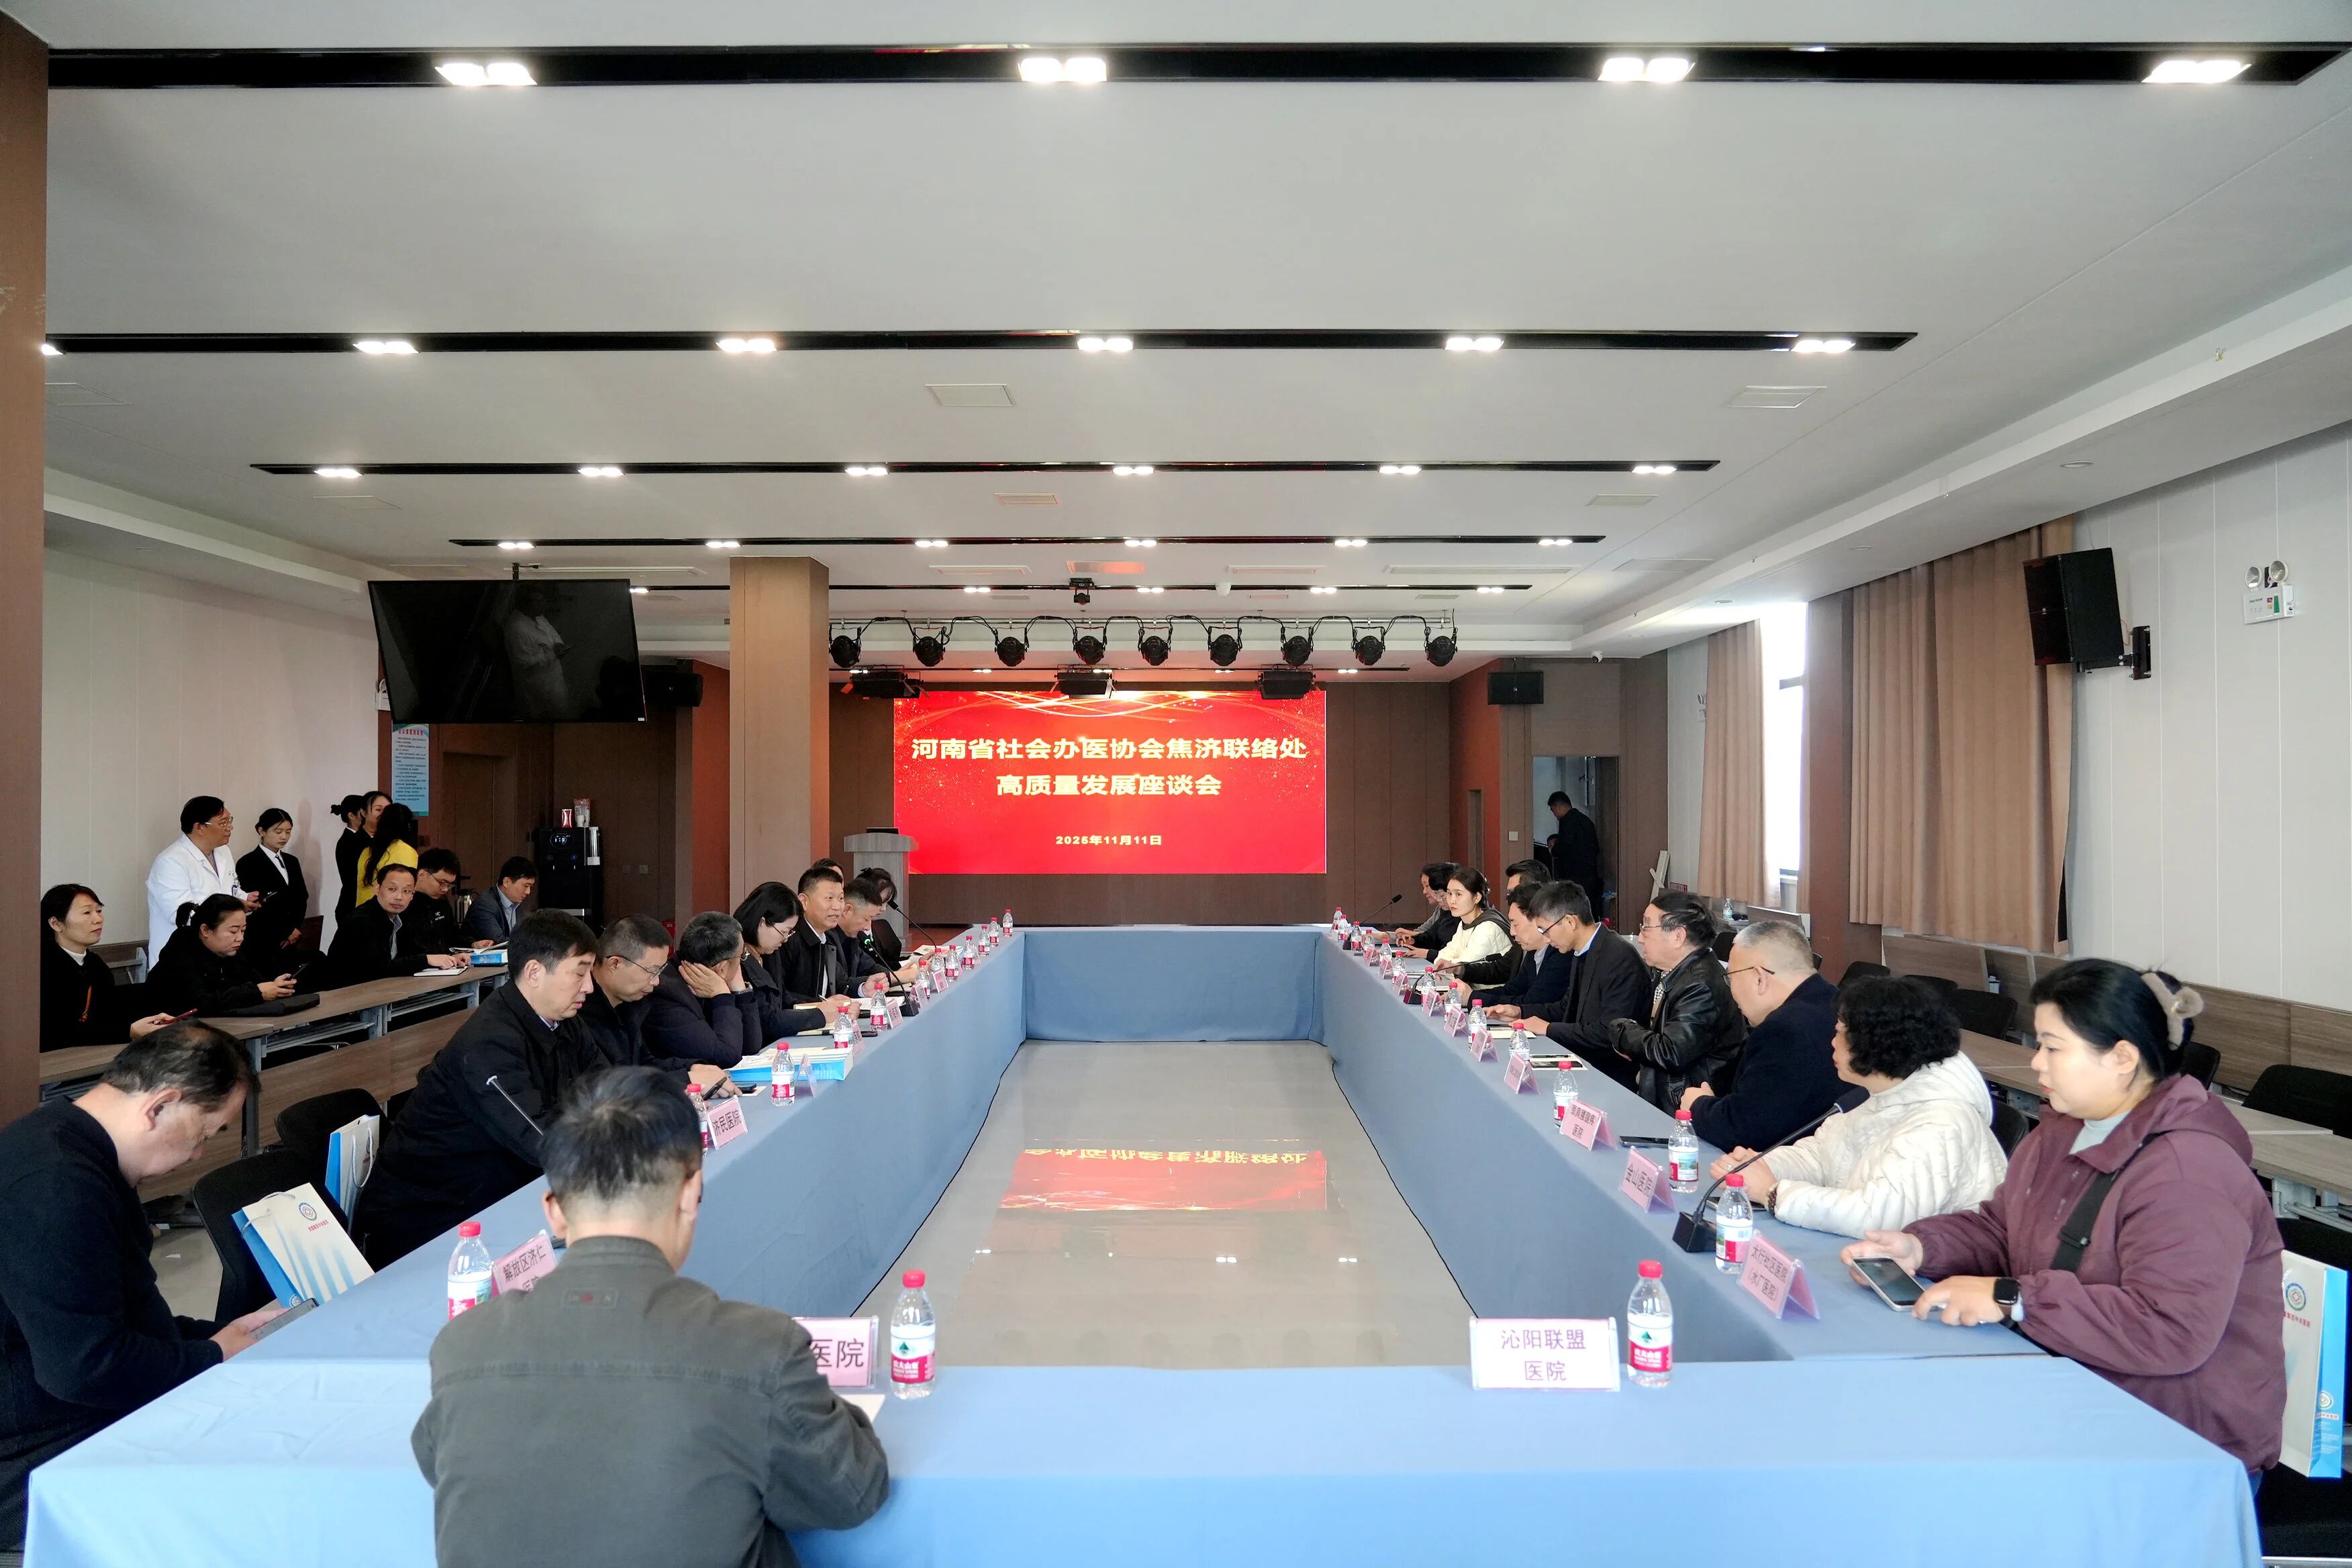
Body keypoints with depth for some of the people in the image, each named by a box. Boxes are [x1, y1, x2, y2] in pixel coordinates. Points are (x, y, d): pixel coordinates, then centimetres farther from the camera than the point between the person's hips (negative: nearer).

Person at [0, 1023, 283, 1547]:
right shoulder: (55, 1188, -28)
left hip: (89, 1422, 10)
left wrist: (218, 1334, 8)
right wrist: (215, 1357, -13)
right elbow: (86, 1366, -29)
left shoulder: (69, 1146, 8)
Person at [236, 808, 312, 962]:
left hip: (291, 940, 6)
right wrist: (286, 931, -8)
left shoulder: (292, 862, 18)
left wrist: (295, 929, 1)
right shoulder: (248, 863, -3)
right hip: (263, 942, -6)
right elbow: (256, 906, -8)